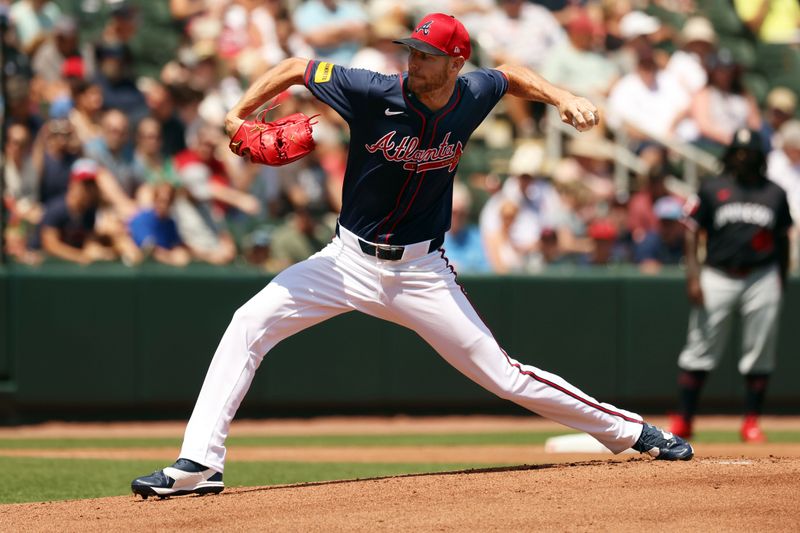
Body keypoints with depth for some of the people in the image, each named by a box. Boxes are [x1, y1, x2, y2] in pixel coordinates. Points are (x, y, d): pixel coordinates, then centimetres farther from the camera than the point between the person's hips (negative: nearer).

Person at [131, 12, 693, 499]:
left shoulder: (473, 95, -8)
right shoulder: (375, 93, -16)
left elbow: (513, 75, 16)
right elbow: (296, 68, -7)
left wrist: (564, 97, 2)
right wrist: (237, 116, -17)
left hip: (422, 270, 0)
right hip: (351, 259, 0)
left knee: (502, 375, 0)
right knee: (249, 324, -18)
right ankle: (199, 464, -19)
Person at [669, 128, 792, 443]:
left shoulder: (775, 194, 10)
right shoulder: (712, 190, 5)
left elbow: (782, 240, 17)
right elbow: (692, 231, 2)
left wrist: (781, 281, 13)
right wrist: (693, 274, -9)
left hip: (762, 279, 1)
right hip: (717, 277, -1)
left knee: (759, 355, 0)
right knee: (700, 351, -4)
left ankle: (751, 422, 10)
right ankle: (683, 420, 2)